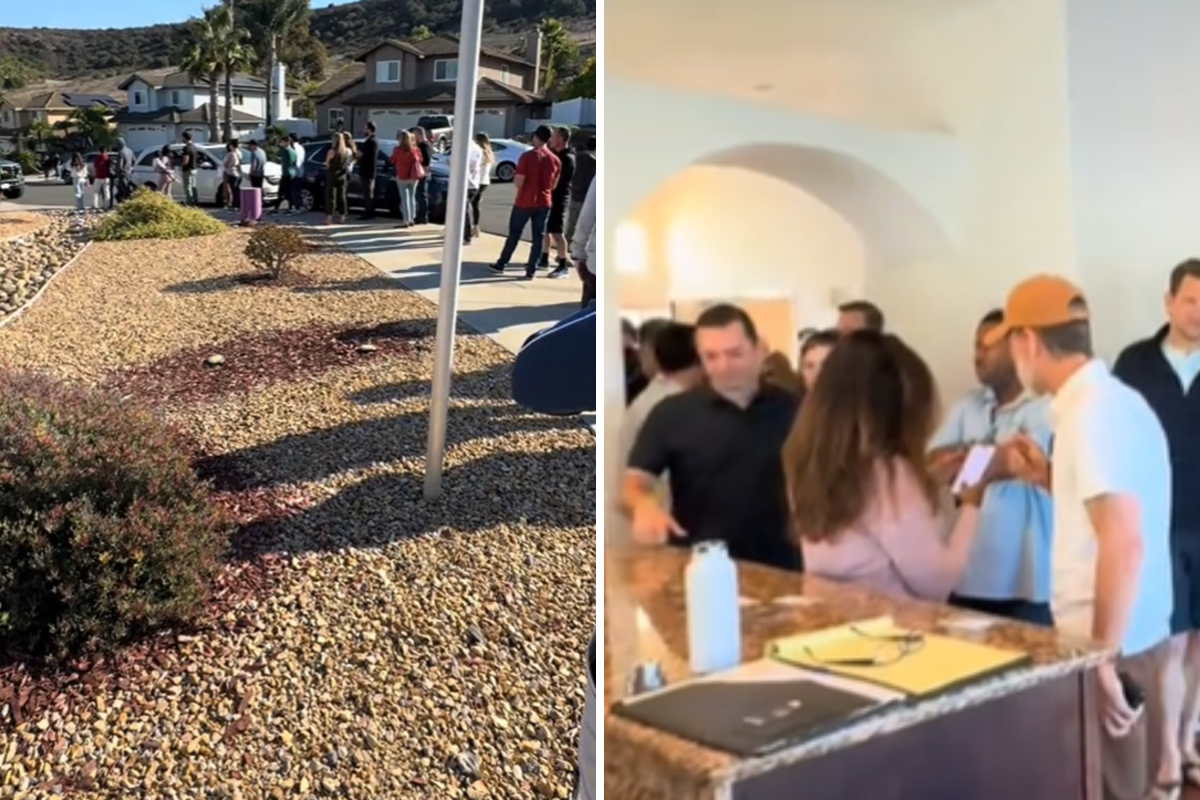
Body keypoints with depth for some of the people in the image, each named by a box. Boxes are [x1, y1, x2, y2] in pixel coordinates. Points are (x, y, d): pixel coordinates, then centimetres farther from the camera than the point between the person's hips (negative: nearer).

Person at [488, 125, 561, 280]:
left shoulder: (527, 156, -13)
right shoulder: (555, 160, 1)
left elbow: (518, 182, -14)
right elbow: (554, 185, 10)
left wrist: (515, 179, 8)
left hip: (524, 202, -3)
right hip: (543, 203, 3)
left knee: (514, 233, 10)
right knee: (538, 237, 7)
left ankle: (501, 264, 18)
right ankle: (531, 271, 7)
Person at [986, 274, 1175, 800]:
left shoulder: (1089, 413, -20)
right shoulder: (1115, 400, 9)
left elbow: (1125, 543, -26)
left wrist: (1102, 657, -23)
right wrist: (1050, 478, 12)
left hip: (1112, 644, -9)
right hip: (1141, 634, 9)